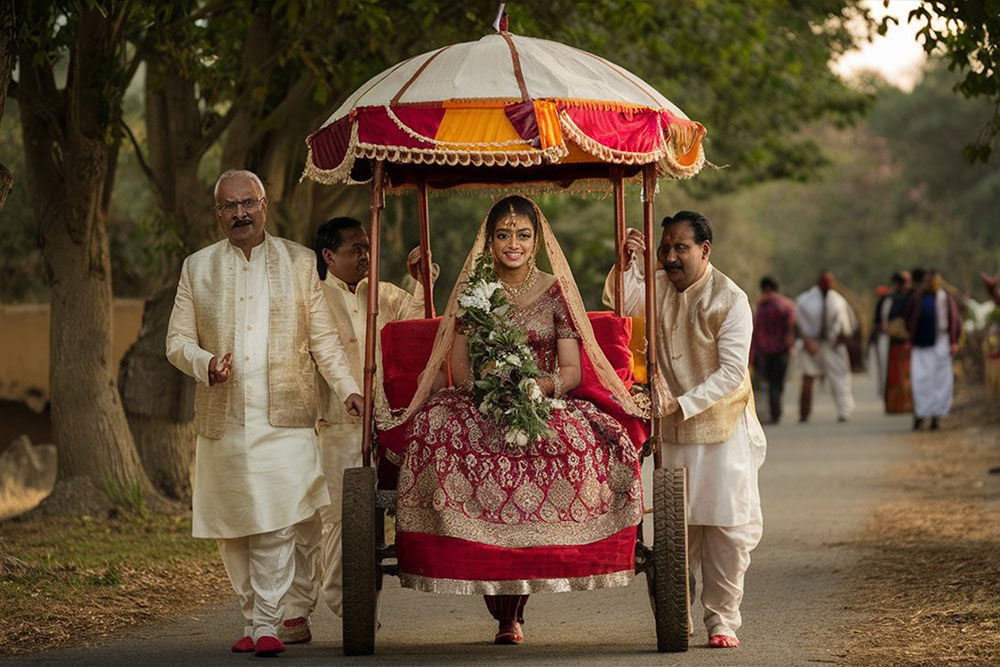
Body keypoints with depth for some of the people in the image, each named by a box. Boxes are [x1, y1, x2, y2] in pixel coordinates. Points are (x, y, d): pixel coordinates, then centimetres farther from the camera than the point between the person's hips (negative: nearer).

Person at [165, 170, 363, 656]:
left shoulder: (298, 262, 9)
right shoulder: (197, 268, 11)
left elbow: (323, 337, 11)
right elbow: (177, 340, 10)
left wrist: (347, 388, -1)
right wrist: (205, 363, -11)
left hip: (283, 418, -2)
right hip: (223, 420, 2)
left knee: (277, 524, -13)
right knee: (233, 527, 4)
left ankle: (267, 624, -10)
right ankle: (251, 619, 15)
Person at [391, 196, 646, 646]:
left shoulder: (555, 291, 9)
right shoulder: (471, 291, 12)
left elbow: (572, 371, 3)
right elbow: (458, 369, 7)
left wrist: (543, 385, -18)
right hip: (479, 407, 1)